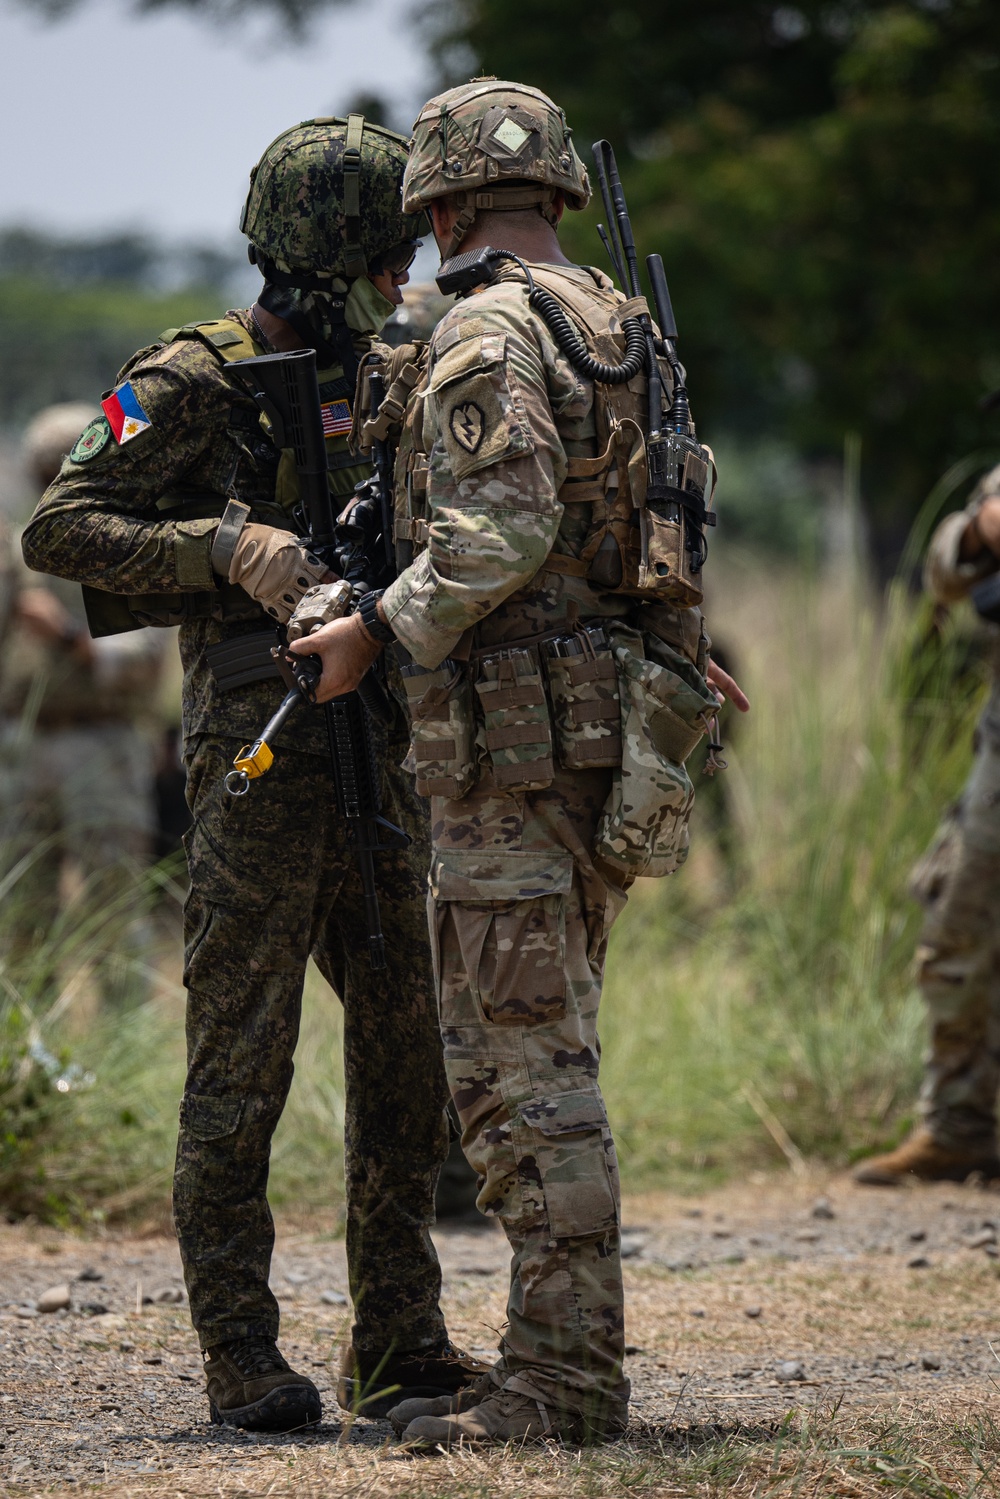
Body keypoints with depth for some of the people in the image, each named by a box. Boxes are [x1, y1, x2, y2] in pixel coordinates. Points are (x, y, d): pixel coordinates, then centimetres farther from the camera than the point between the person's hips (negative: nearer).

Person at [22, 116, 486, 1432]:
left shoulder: (372, 385, 16)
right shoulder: (194, 383, -7)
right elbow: (60, 531, -11)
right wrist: (224, 548, -21)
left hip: (377, 764, 8)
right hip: (260, 761, -8)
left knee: (410, 1059, 9)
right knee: (242, 1066, -4)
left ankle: (399, 1340, 17)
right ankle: (242, 1360, 0)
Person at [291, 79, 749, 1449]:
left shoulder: (486, 333, -12)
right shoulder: (624, 332, 16)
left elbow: (507, 526, -23)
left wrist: (381, 634, -16)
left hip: (514, 739, -9)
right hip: (618, 731, 9)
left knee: (518, 1064, -7)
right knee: (545, 1052, 14)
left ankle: (562, 1377, -8)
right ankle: (573, 1355, 16)